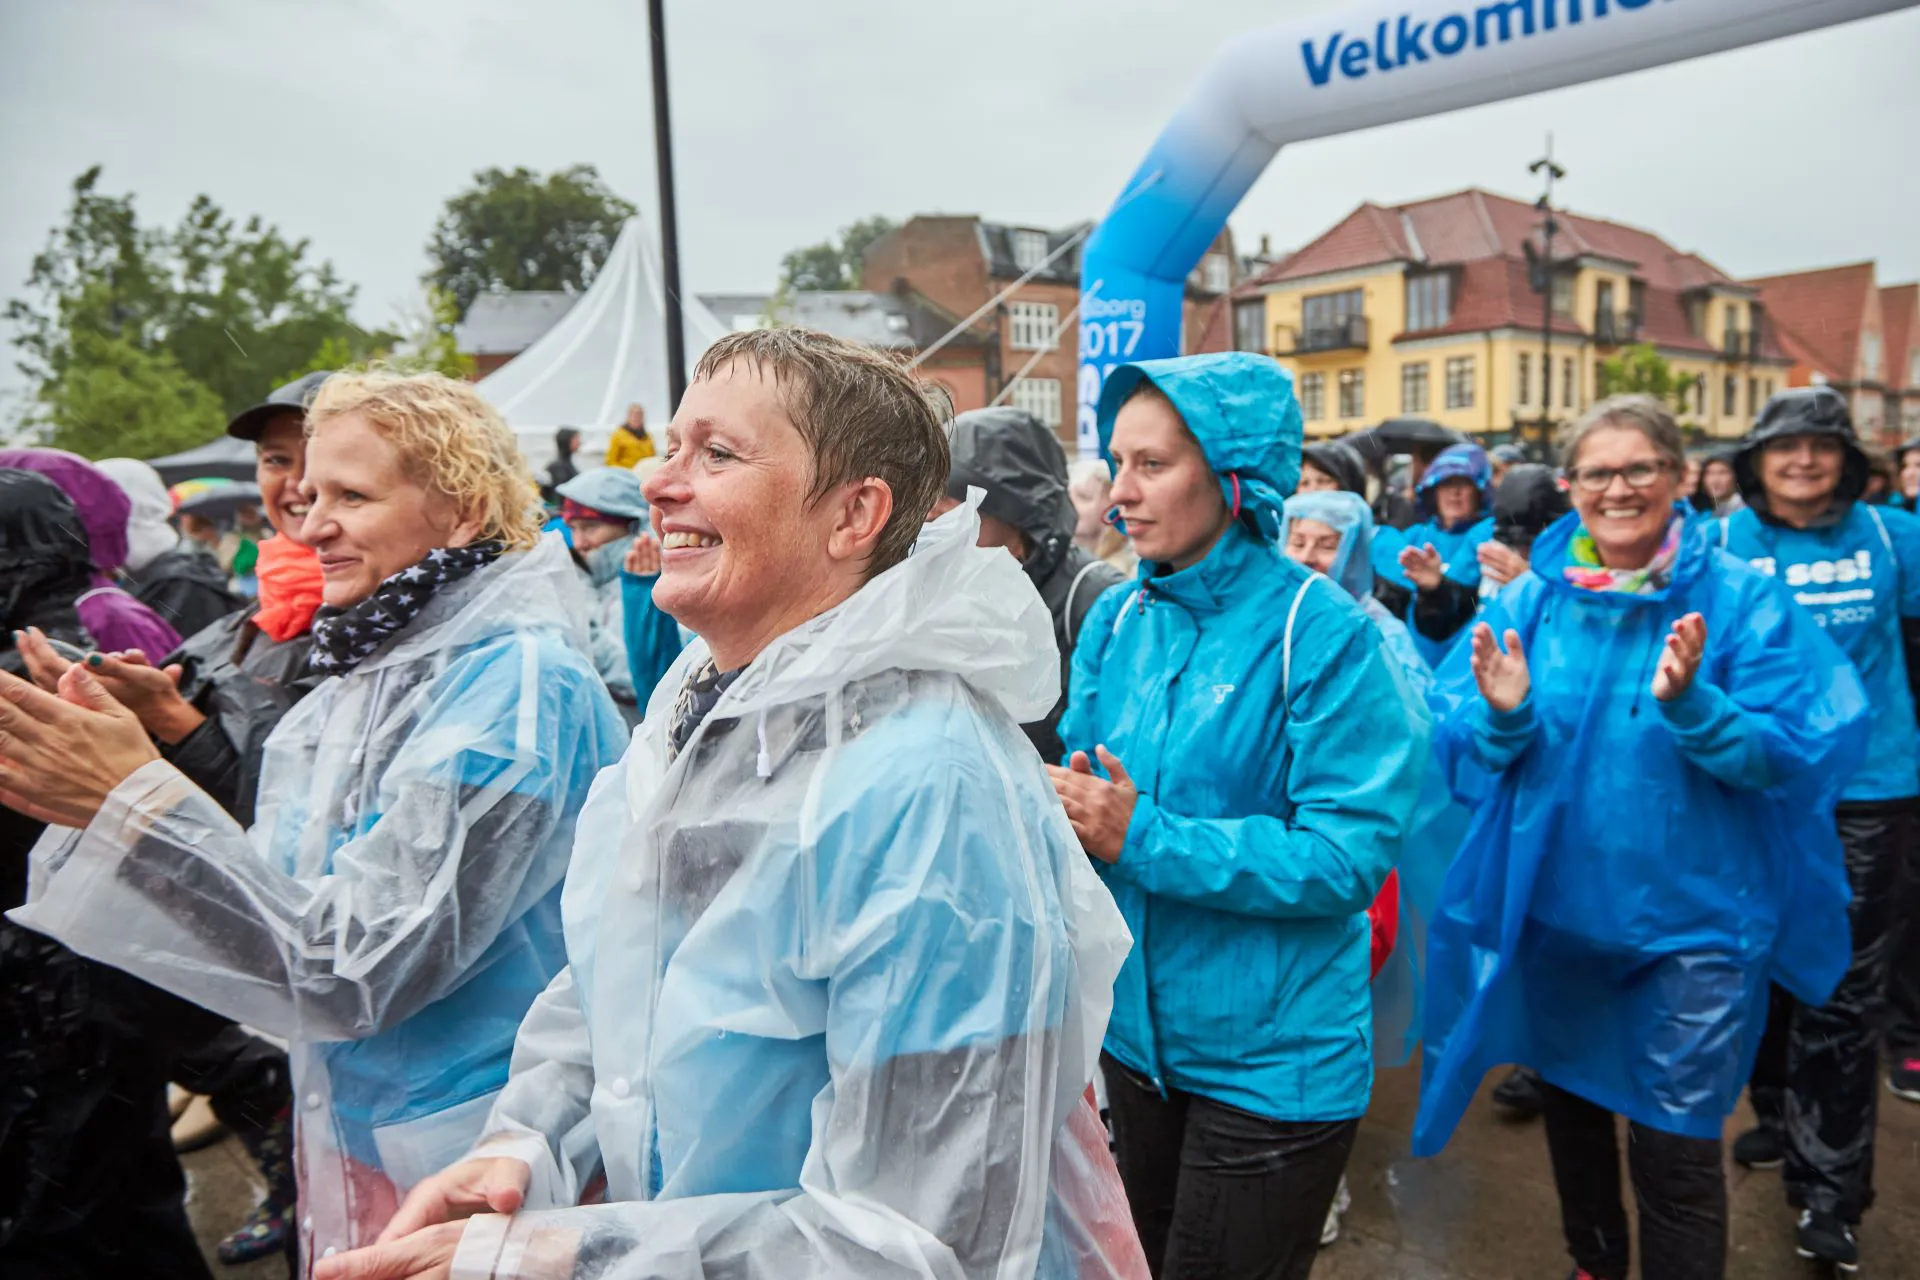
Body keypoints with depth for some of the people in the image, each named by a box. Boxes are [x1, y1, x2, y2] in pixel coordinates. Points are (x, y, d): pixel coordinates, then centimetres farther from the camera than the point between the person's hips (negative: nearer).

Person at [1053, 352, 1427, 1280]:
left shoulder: (1322, 632, -18)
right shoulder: (1117, 620, -1)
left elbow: (1349, 853, -23)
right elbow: (1086, 802, 5)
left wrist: (1142, 839, -26)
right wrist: (1067, 810, -18)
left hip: (1273, 1059, -6)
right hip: (1137, 1029, 6)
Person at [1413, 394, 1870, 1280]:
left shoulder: (1742, 600, -9)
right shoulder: (1528, 599, -2)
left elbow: (1790, 757, -14)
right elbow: (1457, 750, -3)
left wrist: (1690, 705, -30)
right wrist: (1504, 716, -23)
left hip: (1689, 918, -3)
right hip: (1550, 907, 4)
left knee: (1674, 1153, 4)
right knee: (1569, 1106, 22)